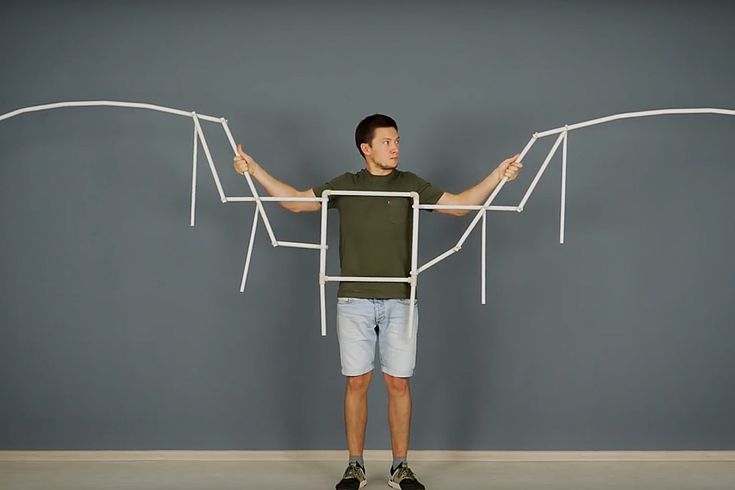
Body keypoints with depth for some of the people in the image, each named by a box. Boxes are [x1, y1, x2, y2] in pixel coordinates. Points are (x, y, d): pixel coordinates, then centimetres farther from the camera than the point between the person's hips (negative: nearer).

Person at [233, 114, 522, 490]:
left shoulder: (411, 185, 5)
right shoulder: (344, 186, 6)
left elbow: (460, 205, 5)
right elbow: (296, 200, 10)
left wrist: (497, 176, -6)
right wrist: (254, 170, 3)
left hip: (399, 301, 0)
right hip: (354, 300, 0)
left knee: (398, 384, 3)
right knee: (356, 383, 3)